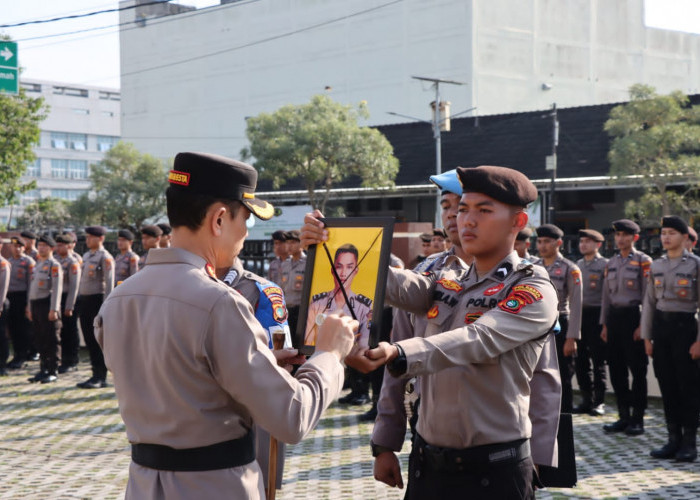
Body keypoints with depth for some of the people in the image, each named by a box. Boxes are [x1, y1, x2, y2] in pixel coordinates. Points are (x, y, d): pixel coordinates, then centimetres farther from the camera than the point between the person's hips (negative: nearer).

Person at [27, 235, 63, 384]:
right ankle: (43, 370, 18)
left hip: (47, 305, -8)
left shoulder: (54, 265, -7)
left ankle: (53, 372, 0)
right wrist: (30, 308, 19)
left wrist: (53, 309, -19)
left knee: (51, 340, -4)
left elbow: (57, 288, -13)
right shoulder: (38, 264, 18)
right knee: (40, 339, 11)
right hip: (36, 305, 8)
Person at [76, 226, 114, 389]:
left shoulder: (105, 257, -10)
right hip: (85, 300, 8)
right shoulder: (86, 256, 16)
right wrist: (82, 301, 17)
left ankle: (101, 377, 0)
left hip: (97, 299, -8)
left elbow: (109, 282, -15)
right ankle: (96, 374, 17)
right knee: (89, 338, 10)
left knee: (97, 339, -5)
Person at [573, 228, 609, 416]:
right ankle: (586, 400, 14)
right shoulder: (578, 265, 15)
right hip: (579, 314, 6)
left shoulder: (605, 265, -3)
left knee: (598, 360, -2)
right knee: (581, 360, 6)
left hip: (596, 314, -6)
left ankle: (599, 402, 4)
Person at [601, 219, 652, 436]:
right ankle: (624, 416, 17)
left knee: (637, 369, -1)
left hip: (633, 315, -6)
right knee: (616, 368, 8)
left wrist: (642, 325, -13)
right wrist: (605, 324, 13)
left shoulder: (643, 261, -4)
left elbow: (648, 295, -8)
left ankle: (637, 419, 6)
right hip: (614, 317, 6)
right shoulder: (611, 263, 14)